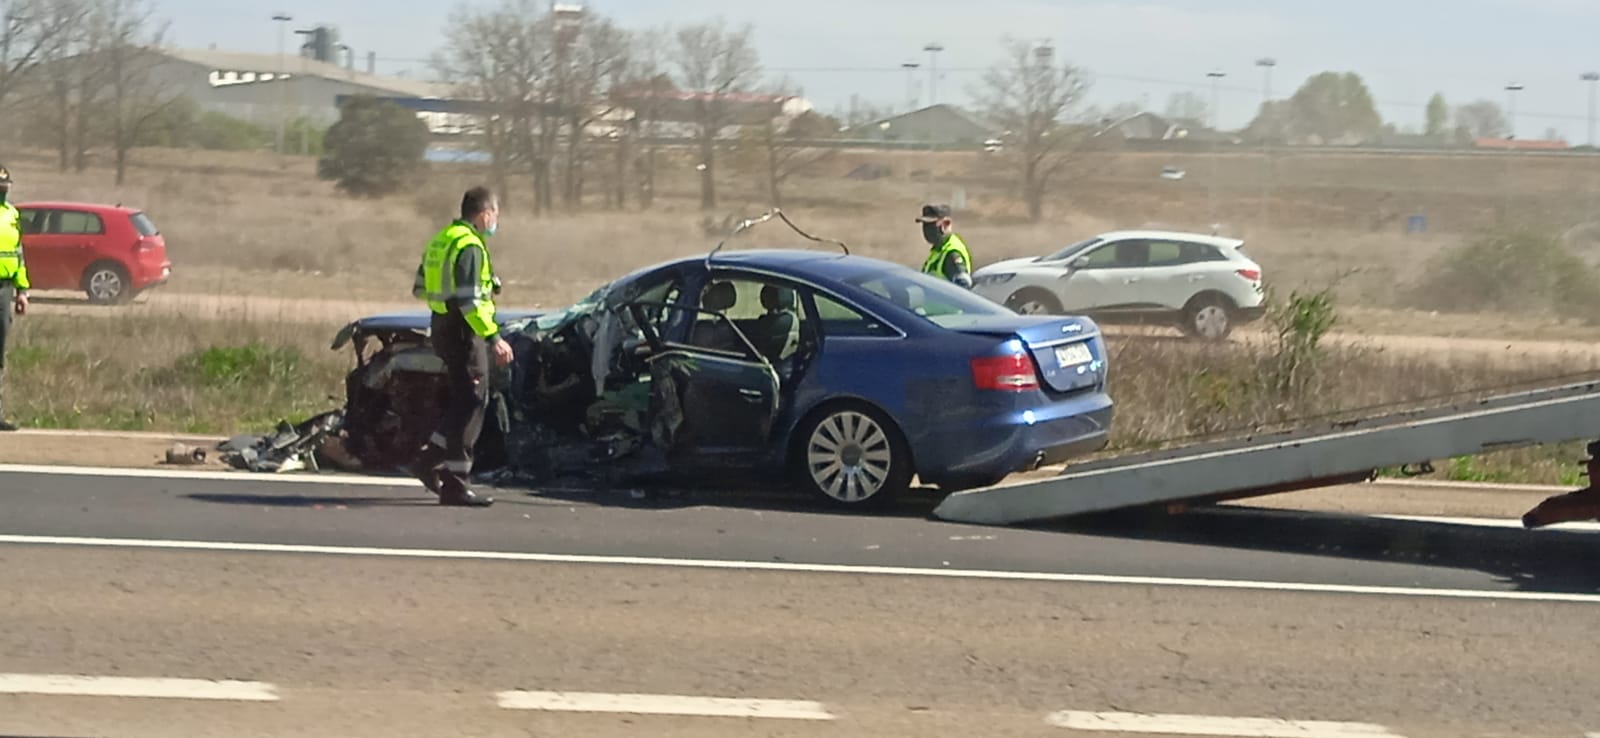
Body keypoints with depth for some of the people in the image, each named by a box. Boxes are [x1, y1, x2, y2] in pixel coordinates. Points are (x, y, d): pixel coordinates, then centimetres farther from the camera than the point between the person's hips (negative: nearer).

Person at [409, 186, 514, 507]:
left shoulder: (441, 241, 14)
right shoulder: (469, 246, -17)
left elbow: (420, 288, 20)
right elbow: (468, 300, -25)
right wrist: (493, 338, -27)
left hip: (443, 327, 10)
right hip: (464, 332, -10)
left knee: (464, 402, 19)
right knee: (471, 405, -6)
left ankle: (430, 459, 19)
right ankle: (454, 485, -6)